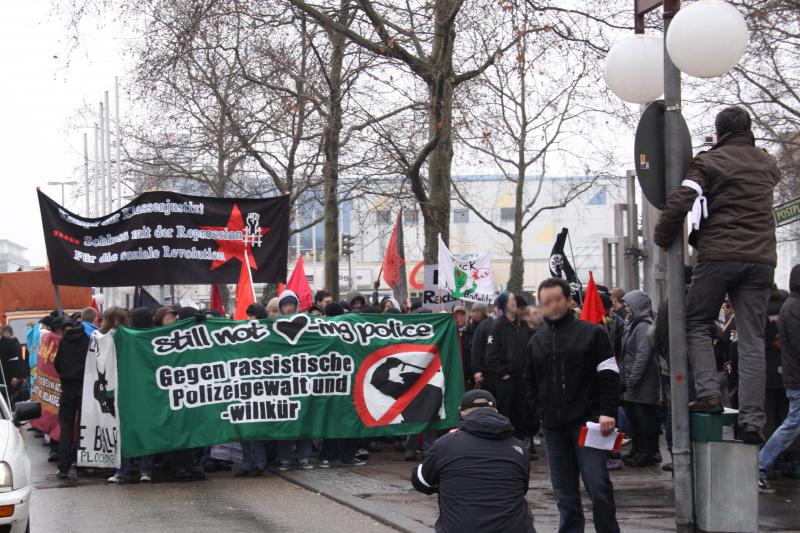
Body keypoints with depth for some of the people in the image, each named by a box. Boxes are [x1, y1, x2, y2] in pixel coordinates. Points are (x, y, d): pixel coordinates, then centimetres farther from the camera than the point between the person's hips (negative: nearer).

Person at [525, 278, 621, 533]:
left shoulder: (591, 333, 0)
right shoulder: (536, 341, 12)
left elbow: (609, 376, -4)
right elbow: (530, 382, 22)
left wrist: (607, 412, -13)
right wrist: (538, 409, 8)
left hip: (587, 423, -4)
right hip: (553, 428, 4)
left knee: (598, 487, -8)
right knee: (565, 494, 8)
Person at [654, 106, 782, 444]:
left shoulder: (710, 162, -1)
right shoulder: (767, 164, 15)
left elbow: (680, 201, -11)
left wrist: (663, 238, 2)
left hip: (718, 255, -4)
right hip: (761, 259, 4)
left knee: (696, 324, 12)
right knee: (752, 340, 2)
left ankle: (708, 394, -6)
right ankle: (752, 418, -5)